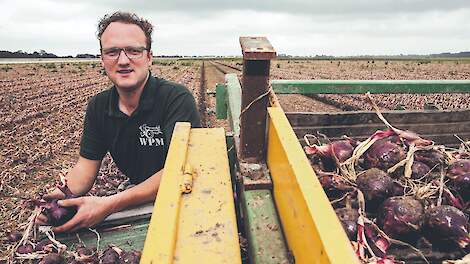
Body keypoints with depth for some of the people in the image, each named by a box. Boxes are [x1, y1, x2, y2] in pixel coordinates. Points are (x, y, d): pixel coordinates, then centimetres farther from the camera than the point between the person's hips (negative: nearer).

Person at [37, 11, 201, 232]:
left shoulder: (177, 99, -21)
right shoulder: (97, 107, 1)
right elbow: (86, 165, 3)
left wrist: (110, 204, -34)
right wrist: (63, 193, -20)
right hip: (138, 201, 4)